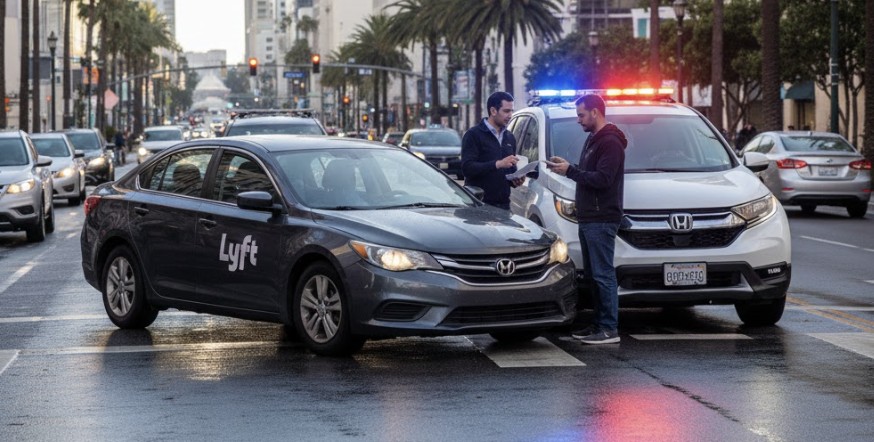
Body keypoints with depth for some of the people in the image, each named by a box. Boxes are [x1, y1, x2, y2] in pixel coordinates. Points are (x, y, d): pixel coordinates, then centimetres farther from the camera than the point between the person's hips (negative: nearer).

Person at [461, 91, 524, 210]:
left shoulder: (510, 137, 19)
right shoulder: (473, 135, -5)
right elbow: (467, 167, -17)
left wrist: (516, 180, 5)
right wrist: (498, 164, -23)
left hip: (503, 204, 6)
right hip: (479, 204, -6)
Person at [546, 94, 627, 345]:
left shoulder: (610, 142, -13)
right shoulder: (593, 140, 19)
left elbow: (602, 179, -21)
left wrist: (570, 171, -16)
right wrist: (567, 167, 9)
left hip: (602, 220, -10)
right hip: (588, 218, 10)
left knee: (603, 274, -9)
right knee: (591, 275, 12)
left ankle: (609, 329, -8)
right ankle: (599, 325, 17)